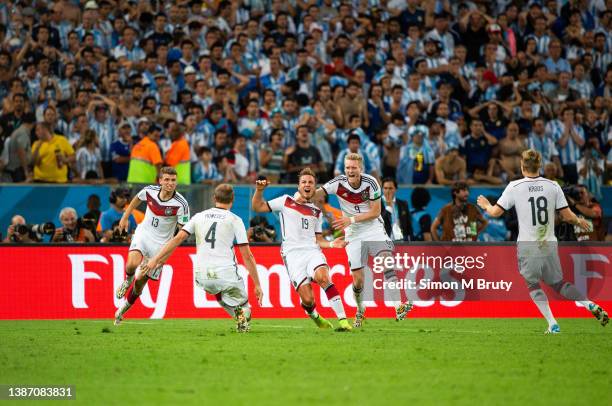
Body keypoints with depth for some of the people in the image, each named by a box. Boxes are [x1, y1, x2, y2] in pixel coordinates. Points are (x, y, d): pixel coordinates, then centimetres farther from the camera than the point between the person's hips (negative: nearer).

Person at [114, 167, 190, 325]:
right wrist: (125, 217, 18)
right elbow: (137, 199, 14)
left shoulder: (181, 204, -21)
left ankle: (122, 311, 26)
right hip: (143, 233, 2)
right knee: (132, 264, -28)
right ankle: (127, 280, 9)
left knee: (141, 280, 3)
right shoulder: (150, 190, -10)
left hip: (161, 243, -2)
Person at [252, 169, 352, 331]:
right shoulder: (286, 201, 13)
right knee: (307, 299, -16)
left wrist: (331, 244, 5)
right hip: (292, 255, -2)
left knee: (322, 276, -33)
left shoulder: (316, 212, 22)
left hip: (312, 251, 2)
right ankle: (316, 318, 19)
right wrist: (259, 190, -4)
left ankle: (343, 320, -34)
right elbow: (257, 207, 13)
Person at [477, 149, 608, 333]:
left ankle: (552, 324, -5)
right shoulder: (552, 186, 1)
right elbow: (567, 216, 1)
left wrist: (486, 205, 19)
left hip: (527, 245, -3)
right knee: (558, 283, 16)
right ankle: (591, 305, -2)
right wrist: (580, 222, 22)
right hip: (550, 245, 3)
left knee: (533, 284, 9)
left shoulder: (514, 187, -6)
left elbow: (496, 212, -2)